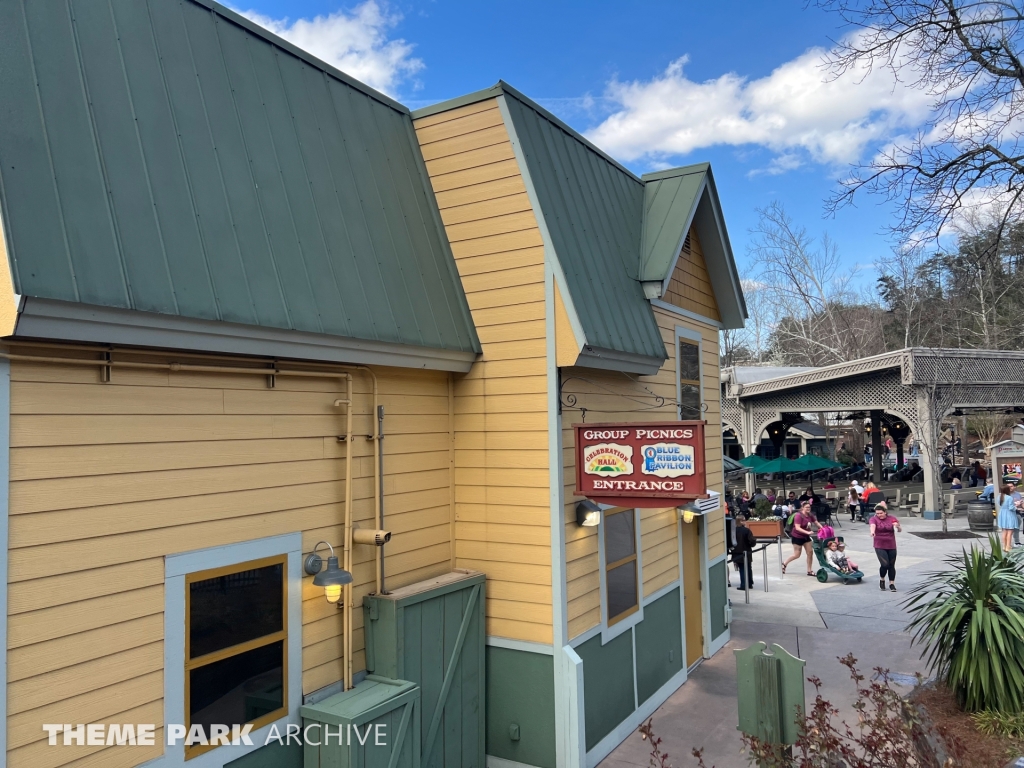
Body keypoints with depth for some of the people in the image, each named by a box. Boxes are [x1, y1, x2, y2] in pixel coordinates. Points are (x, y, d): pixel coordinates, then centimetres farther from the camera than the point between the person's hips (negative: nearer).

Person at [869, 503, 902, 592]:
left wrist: (898, 527, -28)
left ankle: (892, 584, 21)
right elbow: (872, 525, -28)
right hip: (879, 546, -2)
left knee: (891, 565, 7)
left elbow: (900, 530, -3)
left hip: (891, 546, 2)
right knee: (885, 564, -13)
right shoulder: (874, 519, -7)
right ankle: (882, 579, 14)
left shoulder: (892, 518, -1)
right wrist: (872, 531, -51)